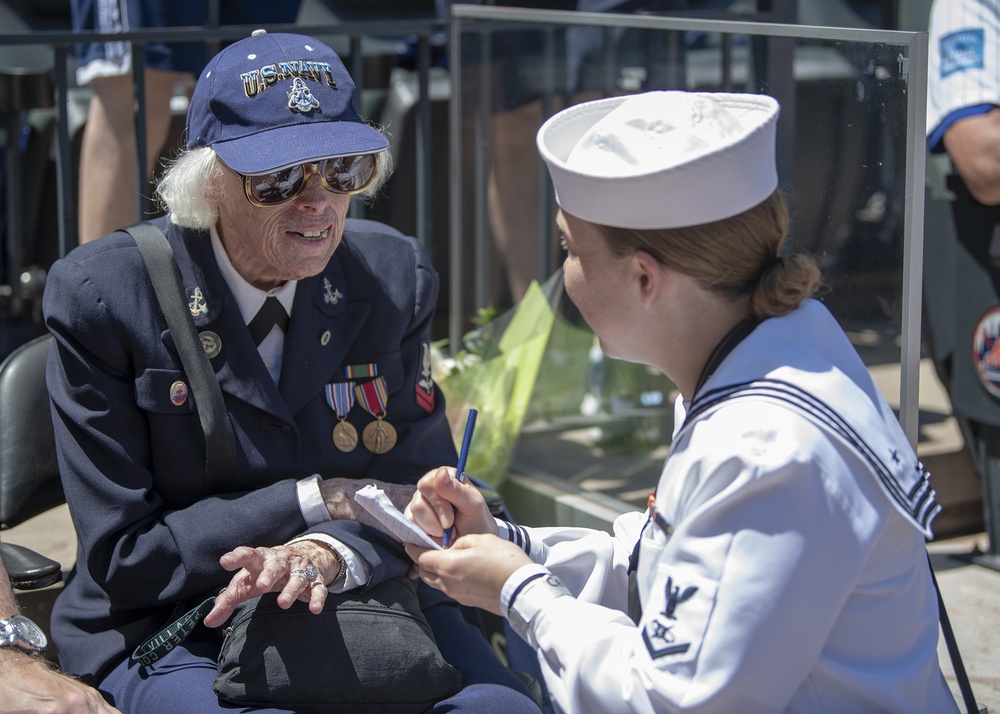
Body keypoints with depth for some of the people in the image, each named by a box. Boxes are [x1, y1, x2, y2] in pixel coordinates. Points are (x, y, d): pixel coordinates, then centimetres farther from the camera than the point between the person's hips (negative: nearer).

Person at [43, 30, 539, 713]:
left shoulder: (396, 275, -1)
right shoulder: (101, 296, -11)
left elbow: (422, 493, 3)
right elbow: (123, 557, -10)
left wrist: (332, 552, -20)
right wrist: (319, 500, -14)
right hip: (173, 639, -3)